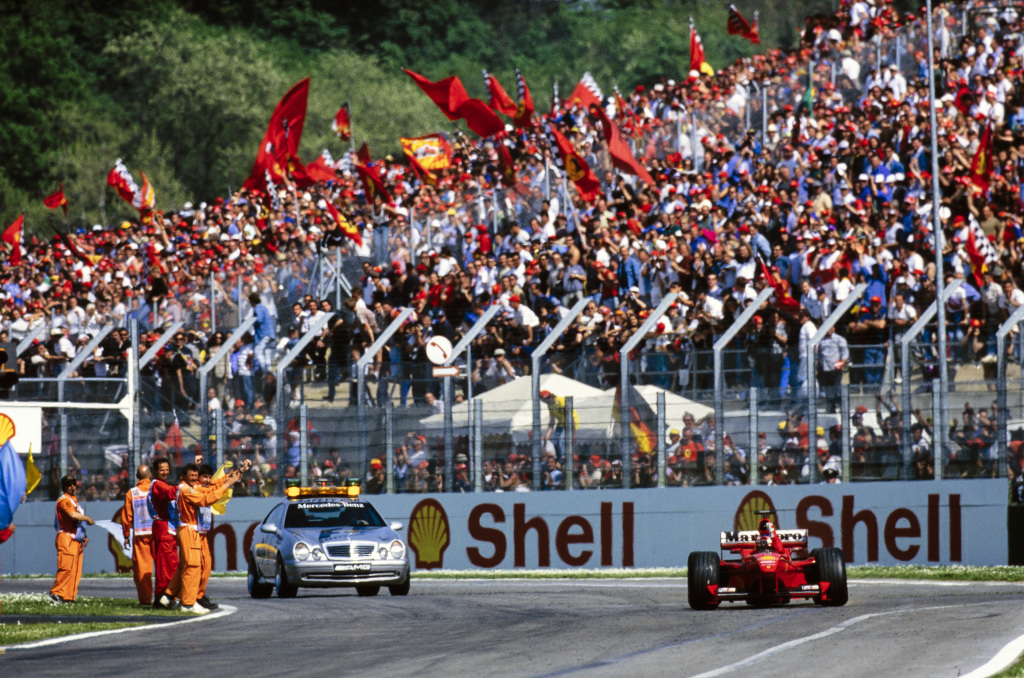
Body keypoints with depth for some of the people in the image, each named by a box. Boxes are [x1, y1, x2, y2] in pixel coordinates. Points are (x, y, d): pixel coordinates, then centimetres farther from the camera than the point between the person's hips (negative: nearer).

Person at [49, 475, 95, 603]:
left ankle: (69, 596, 7)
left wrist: (84, 536, 15)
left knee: (76, 570, 5)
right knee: (66, 567, -16)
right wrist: (88, 519, -10)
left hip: (77, 541, 9)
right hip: (66, 538, -9)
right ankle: (56, 593, -16)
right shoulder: (64, 500, -7)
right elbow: (73, 515, -23)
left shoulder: (75, 501, 23)